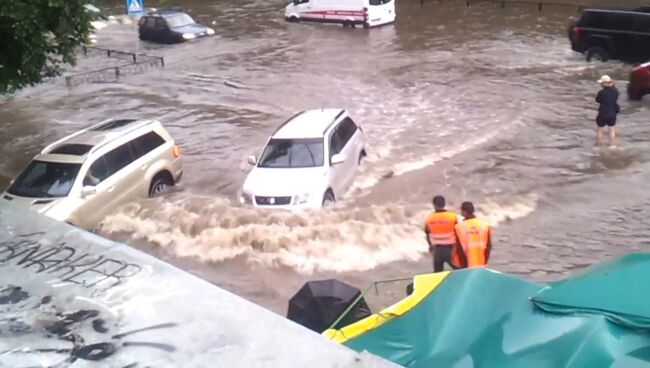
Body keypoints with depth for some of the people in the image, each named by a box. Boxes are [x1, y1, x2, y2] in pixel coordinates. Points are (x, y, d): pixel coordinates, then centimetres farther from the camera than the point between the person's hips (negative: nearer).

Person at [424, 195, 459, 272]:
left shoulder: (429, 218, -1)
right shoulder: (452, 216, -9)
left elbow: (428, 234, 9)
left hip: (437, 250, 3)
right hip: (450, 249, -3)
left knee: (438, 273, 13)